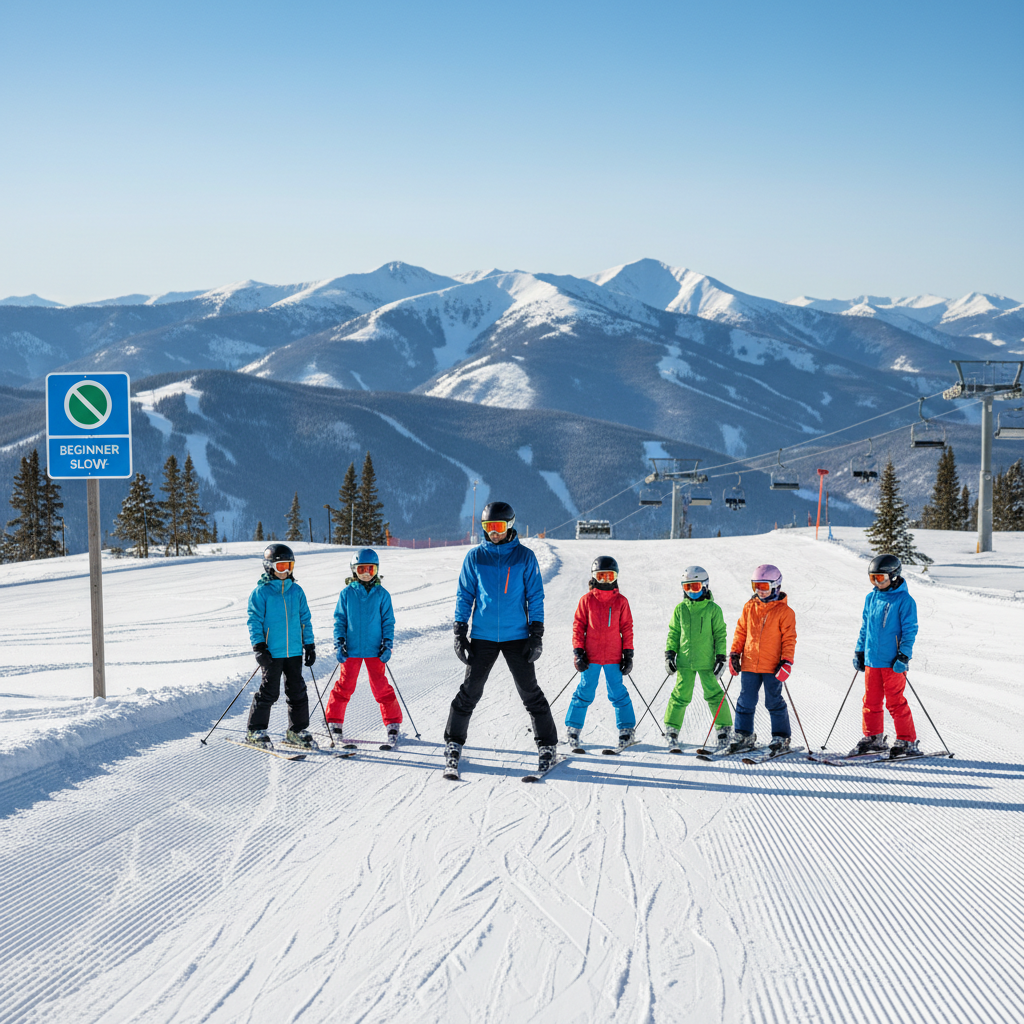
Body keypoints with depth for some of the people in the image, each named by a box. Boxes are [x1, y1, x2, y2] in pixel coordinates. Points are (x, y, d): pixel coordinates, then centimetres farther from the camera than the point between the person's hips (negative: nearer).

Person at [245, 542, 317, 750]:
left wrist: (309, 645, 11)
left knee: (297, 691, 7)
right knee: (269, 691, -4)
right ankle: (255, 731, 8)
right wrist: (259, 645, -13)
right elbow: (255, 620, -4)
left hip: (294, 651, 5)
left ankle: (297, 731, 17)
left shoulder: (296, 591, 10)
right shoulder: (261, 592, -3)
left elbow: (305, 619, 15)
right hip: (271, 651, -5)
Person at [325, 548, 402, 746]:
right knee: (344, 685, 4)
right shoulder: (347, 593, 3)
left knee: (381, 687, 1)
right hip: (351, 649, 1)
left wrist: (387, 645, -2)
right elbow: (339, 619, 6)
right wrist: (339, 643, -2)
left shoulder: (382, 594, 3)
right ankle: (334, 722, 16)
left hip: (375, 649, 0)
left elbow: (388, 622, 6)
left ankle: (393, 724, 11)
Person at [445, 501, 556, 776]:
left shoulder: (525, 557, 1)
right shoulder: (475, 557, 4)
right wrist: (460, 634, 2)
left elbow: (535, 597, 3)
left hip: (516, 636, -1)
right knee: (470, 692, 2)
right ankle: (453, 745, 14)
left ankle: (547, 746, 10)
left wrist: (537, 634, -4)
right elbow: (464, 595, 8)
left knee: (530, 693, 1)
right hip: (482, 637, 1)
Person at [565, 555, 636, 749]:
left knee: (618, 693, 4)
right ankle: (573, 728, 14)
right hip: (590, 657, 0)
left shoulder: (621, 602, 5)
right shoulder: (587, 600, 2)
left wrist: (628, 654, 4)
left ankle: (627, 729, 12)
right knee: (585, 693, 4)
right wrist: (578, 652, -2)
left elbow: (627, 628, 8)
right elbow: (578, 626, 4)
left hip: (613, 657, 0)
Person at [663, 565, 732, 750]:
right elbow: (673, 632, 14)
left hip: (706, 661, -2)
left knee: (713, 694, 3)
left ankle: (724, 728, 15)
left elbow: (720, 634, 3)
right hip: (684, 660, 2)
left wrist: (721, 657, -2)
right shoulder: (680, 609, 7)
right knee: (681, 695, 3)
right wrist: (670, 653, 7)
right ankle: (671, 728, 13)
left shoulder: (713, 609, -1)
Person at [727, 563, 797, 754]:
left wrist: (786, 661, -12)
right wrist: (735, 654, 8)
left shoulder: (784, 611, -5)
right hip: (749, 663, 4)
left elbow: (789, 638, -5)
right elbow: (740, 631, 14)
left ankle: (781, 737, 13)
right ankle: (744, 736, 18)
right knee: (746, 701, 8)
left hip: (772, 666, -4)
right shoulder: (749, 607, 7)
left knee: (774, 702, 2)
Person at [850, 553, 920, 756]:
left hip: (893, 661, -6)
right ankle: (873, 737, 23)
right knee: (871, 700, 10)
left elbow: (910, 630, -8)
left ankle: (907, 741, 7)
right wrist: (859, 651, 16)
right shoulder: (871, 598, 11)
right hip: (872, 659, 6)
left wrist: (904, 656, -14)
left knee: (895, 702, -3)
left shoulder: (904, 600, -8)